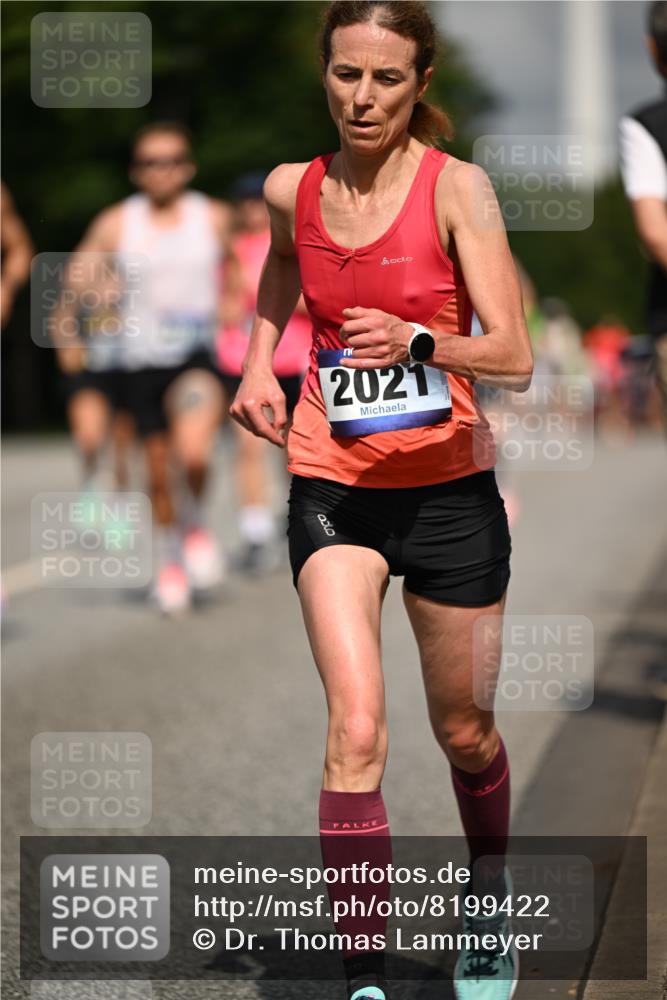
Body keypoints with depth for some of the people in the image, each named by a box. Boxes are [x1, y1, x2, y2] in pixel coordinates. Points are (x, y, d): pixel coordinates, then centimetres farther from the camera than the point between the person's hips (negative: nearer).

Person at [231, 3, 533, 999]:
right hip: (331, 484, 1)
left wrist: (418, 339, -35)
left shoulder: (455, 187, -10)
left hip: (447, 487, -1)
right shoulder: (293, 190, 1)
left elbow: (513, 357, -17)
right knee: (356, 730, -16)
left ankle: (490, 902, 43)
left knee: (463, 731, 13)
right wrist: (258, 367, 10)